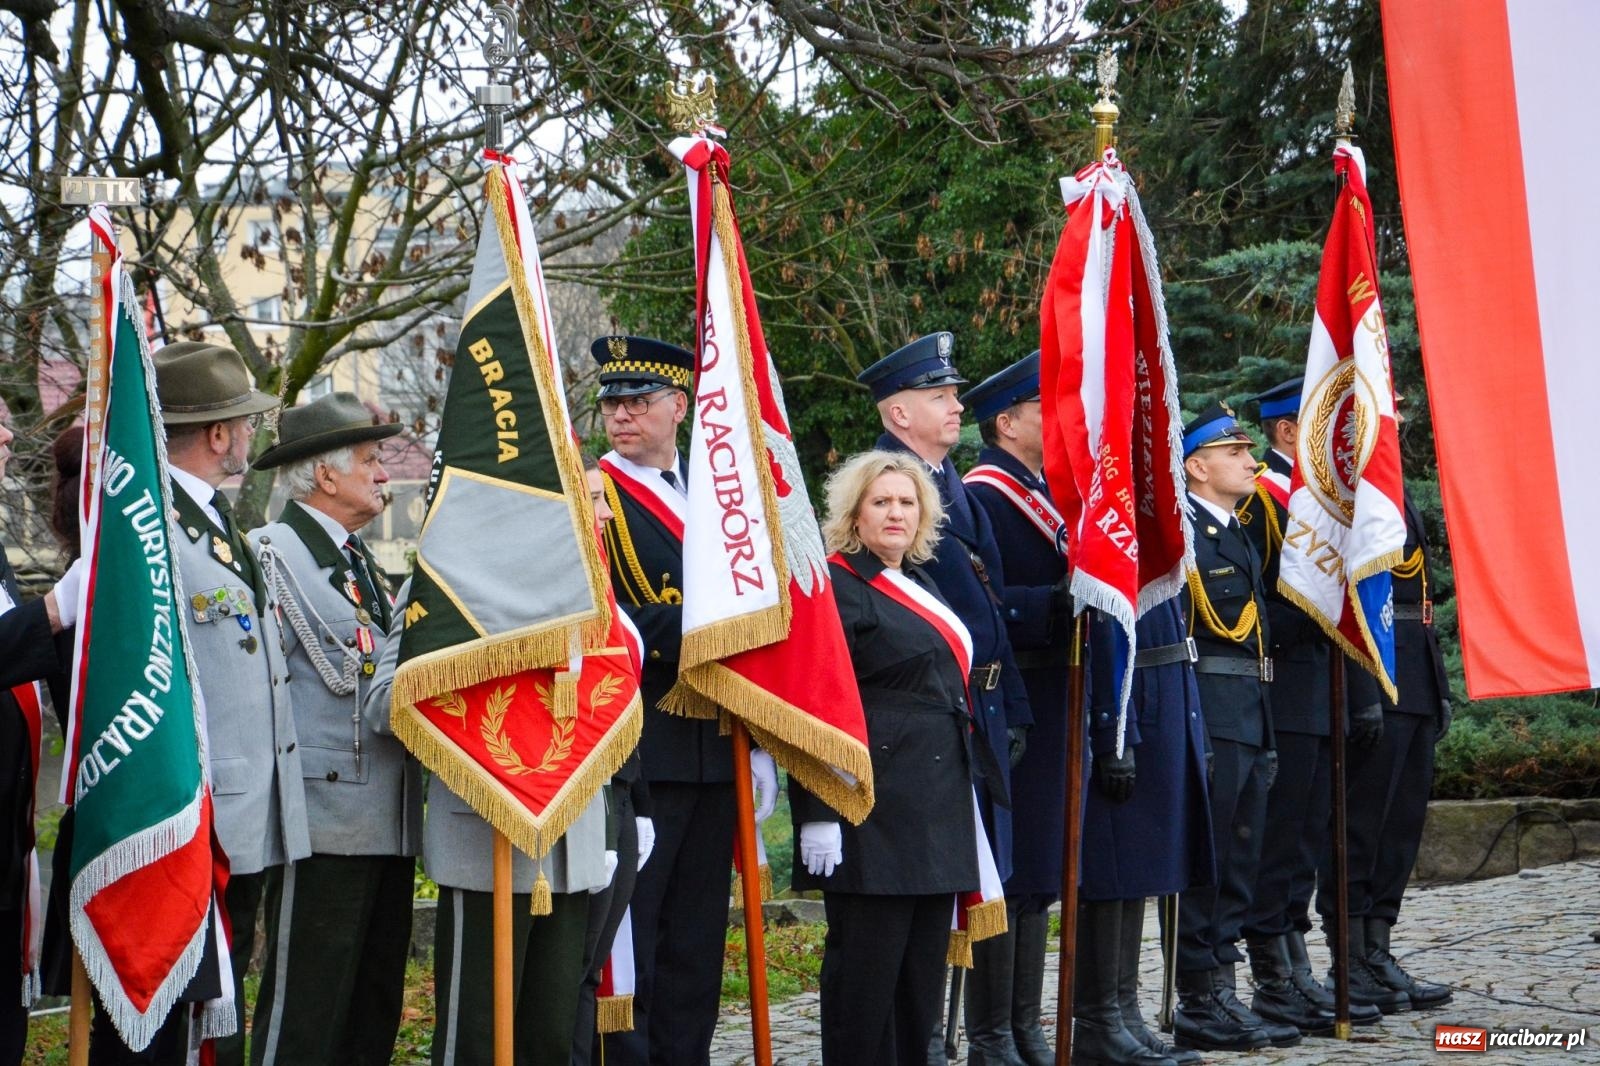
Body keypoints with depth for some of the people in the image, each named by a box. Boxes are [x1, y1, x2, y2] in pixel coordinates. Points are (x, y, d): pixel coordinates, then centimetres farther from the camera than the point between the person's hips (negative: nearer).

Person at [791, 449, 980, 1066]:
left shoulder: (922, 588, 19)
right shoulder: (838, 587, -8)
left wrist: (959, 805, 23)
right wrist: (817, 812, -21)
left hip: (939, 806, 9)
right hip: (874, 806, -9)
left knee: (923, 965, 11)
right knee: (865, 967, -5)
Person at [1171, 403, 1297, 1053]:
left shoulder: (1235, 536, 19)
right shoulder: (1179, 534, -10)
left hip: (1249, 724, 9)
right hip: (1207, 723, -9)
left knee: (1238, 868, 12)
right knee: (1201, 869, -5)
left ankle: (1221, 996, 18)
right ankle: (1199, 1008, -1)